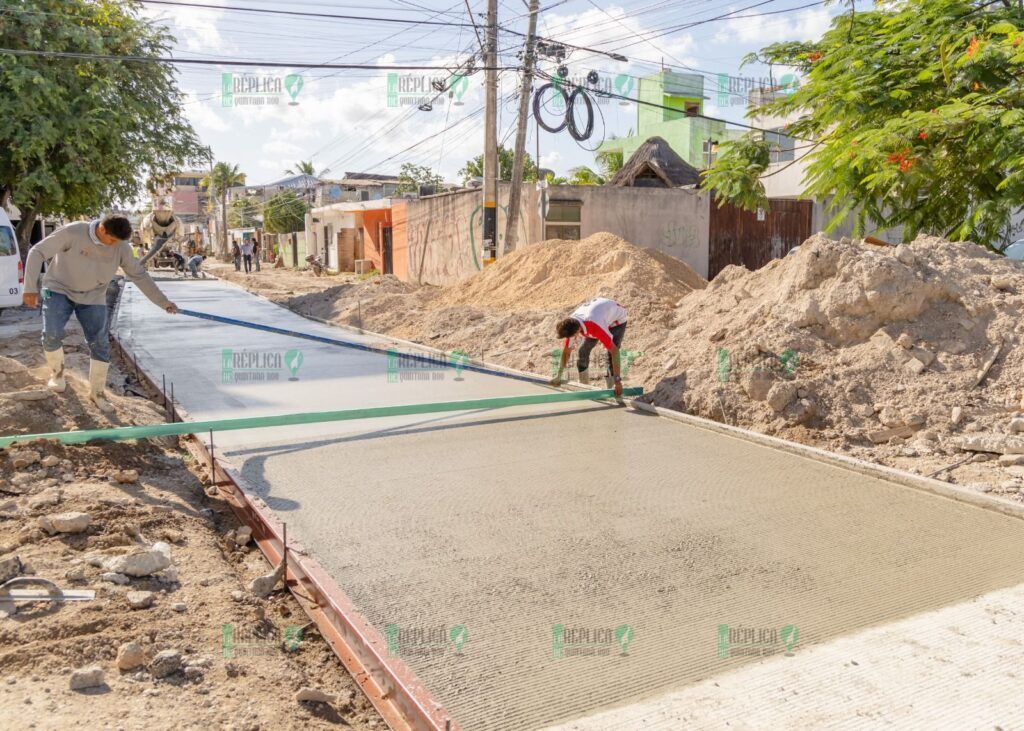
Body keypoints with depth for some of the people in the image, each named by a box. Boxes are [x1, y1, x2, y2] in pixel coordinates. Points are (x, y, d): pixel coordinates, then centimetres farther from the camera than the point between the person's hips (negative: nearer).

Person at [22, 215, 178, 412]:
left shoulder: (122, 247, -12)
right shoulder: (73, 232, -23)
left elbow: (139, 275, -1)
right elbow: (37, 252, -19)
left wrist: (163, 302, -2)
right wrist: (31, 288, -26)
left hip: (93, 298, 3)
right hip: (59, 290, -3)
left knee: (100, 344, -3)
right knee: (52, 335, -19)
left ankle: (97, 392, 14)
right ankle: (57, 374, 12)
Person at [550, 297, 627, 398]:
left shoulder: (596, 327, -47)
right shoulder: (571, 324, -25)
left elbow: (614, 351, -43)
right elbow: (566, 350, -11)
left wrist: (617, 380, -44)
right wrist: (559, 375, -9)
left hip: (617, 319, -6)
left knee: (611, 354, -22)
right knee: (583, 352, -4)